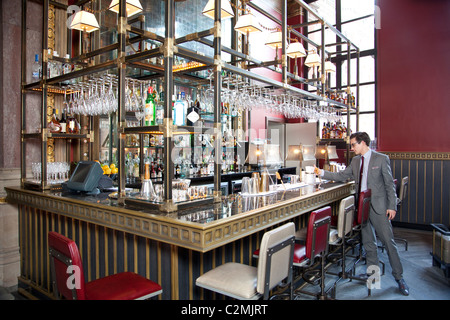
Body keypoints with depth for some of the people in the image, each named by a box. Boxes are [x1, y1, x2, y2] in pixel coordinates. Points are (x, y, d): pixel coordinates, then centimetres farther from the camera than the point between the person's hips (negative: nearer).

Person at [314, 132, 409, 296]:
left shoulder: (381, 159, -6)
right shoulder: (355, 161, 11)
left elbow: (390, 184, -7)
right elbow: (341, 175, 14)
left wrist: (392, 206, -11)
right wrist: (322, 173, 4)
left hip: (378, 206, -5)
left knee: (388, 240, -1)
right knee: (368, 240, 13)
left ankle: (399, 277, 12)